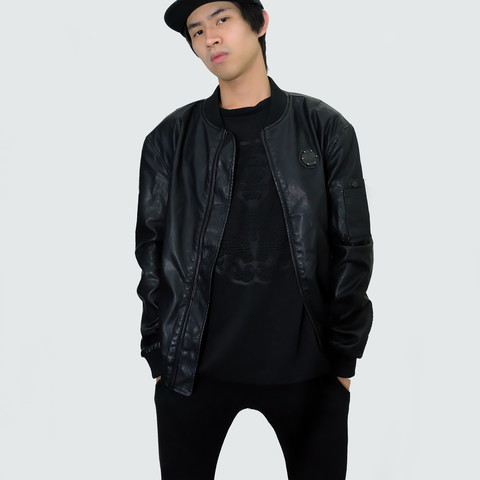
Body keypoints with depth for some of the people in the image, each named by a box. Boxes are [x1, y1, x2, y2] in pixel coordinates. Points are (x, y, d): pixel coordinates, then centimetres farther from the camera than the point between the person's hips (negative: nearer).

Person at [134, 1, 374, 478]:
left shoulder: (326, 130, 1)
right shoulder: (170, 140, 3)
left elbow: (352, 248, 1)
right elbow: (151, 254, 4)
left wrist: (343, 358, 0)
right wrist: (159, 356, 1)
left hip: (306, 368, 0)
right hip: (194, 366, 1)